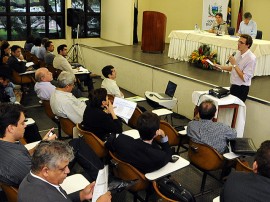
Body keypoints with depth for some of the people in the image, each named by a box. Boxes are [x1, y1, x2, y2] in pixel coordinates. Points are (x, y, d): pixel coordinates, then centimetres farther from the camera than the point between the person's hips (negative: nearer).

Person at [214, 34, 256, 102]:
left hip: (242, 88, -7)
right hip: (233, 86, 7)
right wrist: (220, 67, 3)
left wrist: (234, 64, -24)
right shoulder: (239, 53, 0)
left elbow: (244, 78, -24)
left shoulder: (251, 58, -22)